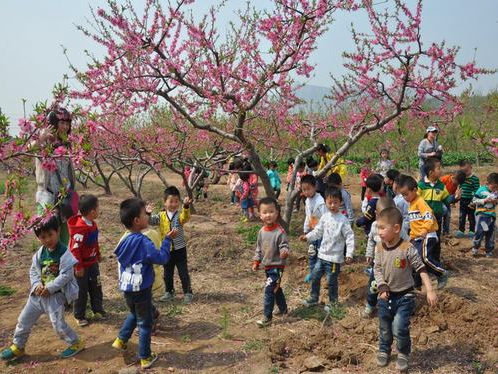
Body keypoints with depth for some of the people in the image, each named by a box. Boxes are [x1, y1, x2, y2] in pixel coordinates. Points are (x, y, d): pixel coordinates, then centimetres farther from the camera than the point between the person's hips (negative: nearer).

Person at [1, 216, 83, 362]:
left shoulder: (64, 252, -19)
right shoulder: (40, 252, 0)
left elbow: (66, 275, -22)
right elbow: (33, 271, 8)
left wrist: (49, 288, -23)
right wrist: (37, 285, -10)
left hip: (56, 294, -7)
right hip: (38, 293, 7)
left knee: (58, 324, -5)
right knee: (24, 320, 15)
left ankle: (76, 343, 17)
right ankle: (17, 347, 37)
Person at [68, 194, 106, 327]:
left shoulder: (92, 224, -1)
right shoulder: (80, 229, -29)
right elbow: (74, 249, -26)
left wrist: (98, 255, 21)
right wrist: (78, 267, -21)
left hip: (92, 263, 8)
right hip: (82, 266, -8)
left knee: (96, 287, 18)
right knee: (81, 291, 7)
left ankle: (98, 310, 33)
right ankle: (79, 316, 23)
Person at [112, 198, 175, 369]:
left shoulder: (125, 240, 0)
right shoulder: (143, 242, -23)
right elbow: (162, 258, -21)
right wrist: (167, 239, -14)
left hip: (126, 287, 7)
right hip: (141, 289, -7)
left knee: (134, 314, 32)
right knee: (145, 323, 9)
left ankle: (121, 340, 36)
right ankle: (145, 358, 20)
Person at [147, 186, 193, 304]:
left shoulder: (180, 214, -9)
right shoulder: (161, 216, -1)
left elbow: (185, 218, -31)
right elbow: (150, 221, -10)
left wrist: (186, 206, -50)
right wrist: (148, 213, -32)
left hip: (179, 249, -3)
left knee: (183, 273, 5)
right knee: (167, 273, 16)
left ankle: (188, 293, 20)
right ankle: (169, 292, 33)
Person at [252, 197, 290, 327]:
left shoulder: (280, 232, -20)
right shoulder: (262, 231, 1)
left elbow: (285, 246, -20)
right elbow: (259, 248, 12)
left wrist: (285, 252, -42)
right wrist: (256, 262, 11)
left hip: (277, 266, -7)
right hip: (267, 266, 7)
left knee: (269, 291, -9)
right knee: (276, 289, 22)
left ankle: (267, 317, 2)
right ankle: (283, 309, 41)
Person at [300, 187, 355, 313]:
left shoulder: (343, 220, -14)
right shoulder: (324, 217, 2)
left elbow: (350, 237, -13)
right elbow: (318, 232, 11)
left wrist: (349, 254, -19)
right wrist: (307, 237, -4)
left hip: (335, 257, -5)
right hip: (322, 254, 6)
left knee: (332, 281, 6)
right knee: (315, 276, 13)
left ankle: (332, 302, 28)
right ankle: (314, 298, 32)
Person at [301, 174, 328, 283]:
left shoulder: (320, 201, -24)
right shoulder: (307, 201, 2)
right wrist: (305, 229, 17)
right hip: (312, 231, 8)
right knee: (311, 252, 16)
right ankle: (312, 272, 31)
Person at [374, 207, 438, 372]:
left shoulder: (407, 248, -20)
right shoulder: (379, 248, -7)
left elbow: (421, 269, -15)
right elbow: (377, 270, -1)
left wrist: (430, 291, -19)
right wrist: (382, 287, -14)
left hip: (405, 296, -4)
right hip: (386, 296, 4)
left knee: (400, 328, -7)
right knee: (384, 328, 16)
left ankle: (403, 354, 20)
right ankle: (384, 351, 40)